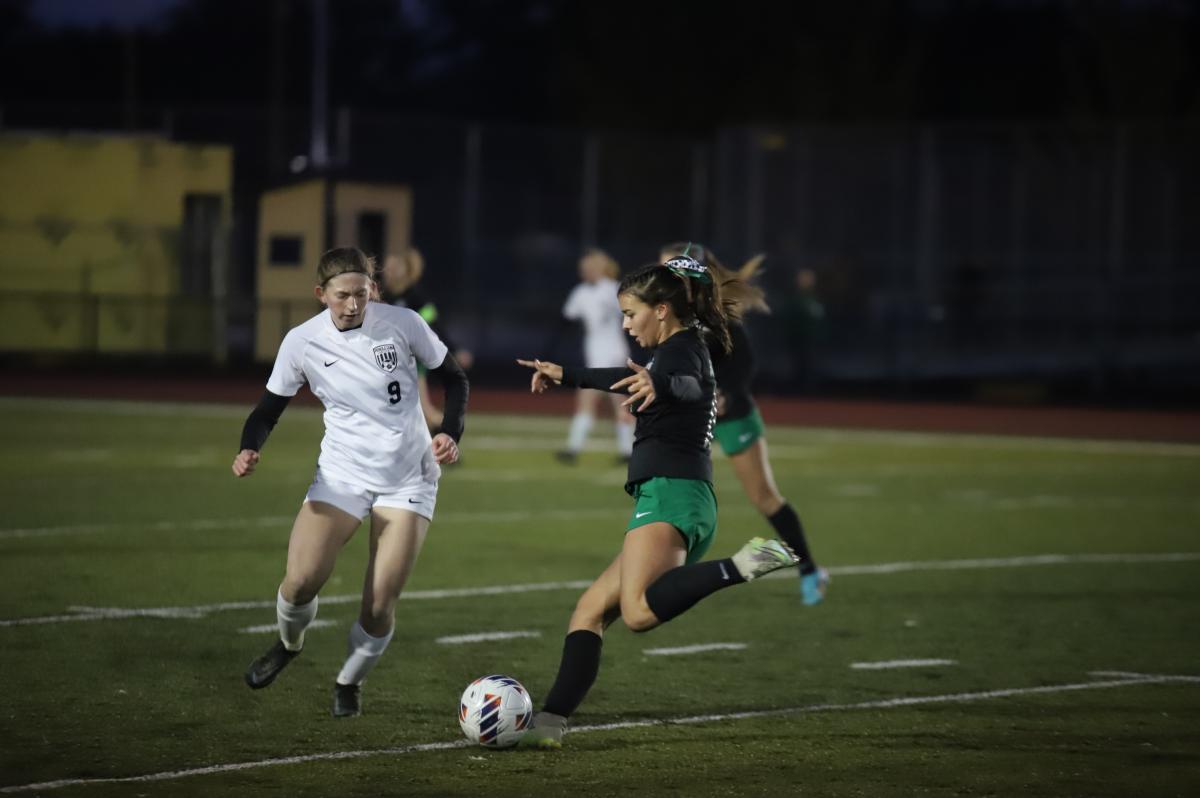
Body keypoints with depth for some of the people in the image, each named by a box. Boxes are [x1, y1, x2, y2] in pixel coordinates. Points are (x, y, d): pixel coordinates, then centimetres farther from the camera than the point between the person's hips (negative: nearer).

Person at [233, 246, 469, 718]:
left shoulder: (402, 324, -10)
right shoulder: (303, 342, -7)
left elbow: (453, 378, 3)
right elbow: (270, 409, 3)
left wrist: (450, 432, -13)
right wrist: (249, 449, -17)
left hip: (408, 479, -1)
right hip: (342, 476, 1)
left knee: (380, 605, -10)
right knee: (300, 581, -17)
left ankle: (349, 683, 20)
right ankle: (289, 644, 19)